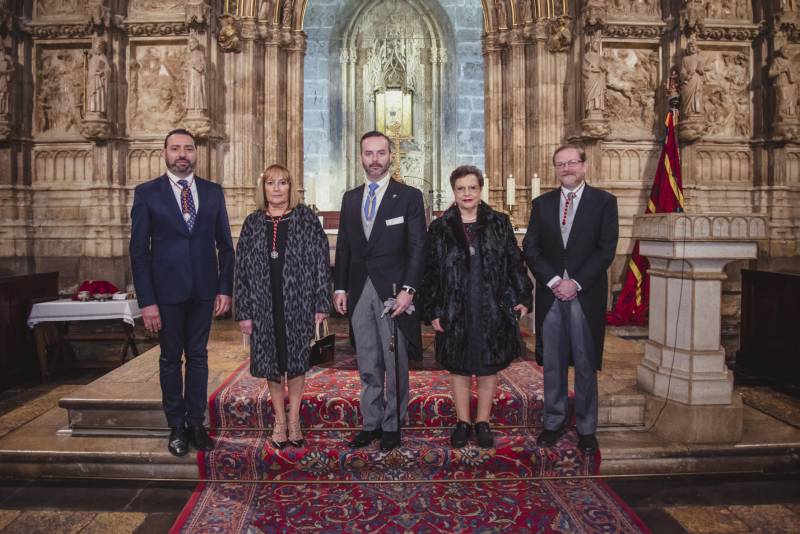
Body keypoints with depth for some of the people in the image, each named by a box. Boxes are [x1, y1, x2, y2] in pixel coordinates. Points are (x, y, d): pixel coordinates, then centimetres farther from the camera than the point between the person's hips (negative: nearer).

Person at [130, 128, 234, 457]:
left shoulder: (213, 192, 5)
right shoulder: (146, 193, -2)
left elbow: (225, 244, 7)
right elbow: (139, 250, -5)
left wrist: (225, 289, 0)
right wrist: (147, 301, -10)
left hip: (203, 290, 2)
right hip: (166, 290, -2)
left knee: (198, 356, 11)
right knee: (170, 358, 10)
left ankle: (196, 423, 24)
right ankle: (176, 426, 24)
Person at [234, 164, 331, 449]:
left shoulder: (306, 219, -1)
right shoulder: (252, 223, 4)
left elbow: (321, 262, -4)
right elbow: (242, 269, 4)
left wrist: (321, 304, -9)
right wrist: (243, 312, -1)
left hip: (297, 304, -2)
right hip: (264, 306, 2)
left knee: (296, 361, 7)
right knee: (272, 363, 10)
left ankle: (294, 419, 23)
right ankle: (279, 420, 26)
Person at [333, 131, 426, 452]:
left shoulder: (409, 196, -1)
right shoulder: (350, 199, 13)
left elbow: (417, 247, -6)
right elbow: (343, 247, 13)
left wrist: (408, 289, -15)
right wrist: (340, 287, 6)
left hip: (394, 292, -4)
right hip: (359, 292, 4)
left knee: (395, 364, 5)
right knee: (367, 365, 12)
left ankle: (392, 425, 20)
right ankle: (371, 423, 25)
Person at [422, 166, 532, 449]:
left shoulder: (499, 223, 3)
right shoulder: (440, 227, 1)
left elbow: (515, 262, 5)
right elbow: (430, 272, 1)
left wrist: (522, 297, -2)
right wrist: (433, 311, -3)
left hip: (493, 309, 0)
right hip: (455, 311, 0)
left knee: (488, 367, 9)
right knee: (458, 368, 10)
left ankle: (483, 422, 24)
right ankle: (463, 422, 25)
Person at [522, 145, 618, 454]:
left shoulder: (604, 202, 2)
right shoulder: (542, 204, 10)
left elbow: (607, 249, -6)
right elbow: (530, 248, 3)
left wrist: (576, 283, -13)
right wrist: (554, 281, -9)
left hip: (586, 295, -2)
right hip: (550, 294, 3)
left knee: (585, 365, 6)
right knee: (552, 364, 9)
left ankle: (586, 428, 19)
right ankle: (554, 423, 22)